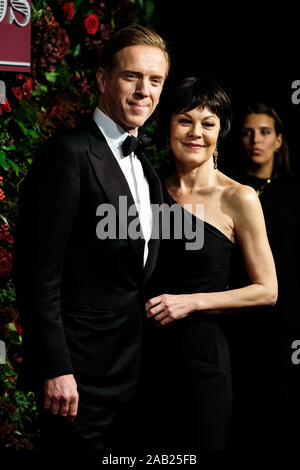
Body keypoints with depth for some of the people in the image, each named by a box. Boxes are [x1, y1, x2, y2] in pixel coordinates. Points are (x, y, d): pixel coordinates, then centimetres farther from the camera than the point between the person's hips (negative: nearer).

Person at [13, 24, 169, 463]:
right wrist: (56, 370, -20)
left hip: (131, 371, 8)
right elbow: (39, 273, -18)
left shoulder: (143, 165, 13)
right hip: (80, 374, -8)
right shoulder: (69, 154, -15)